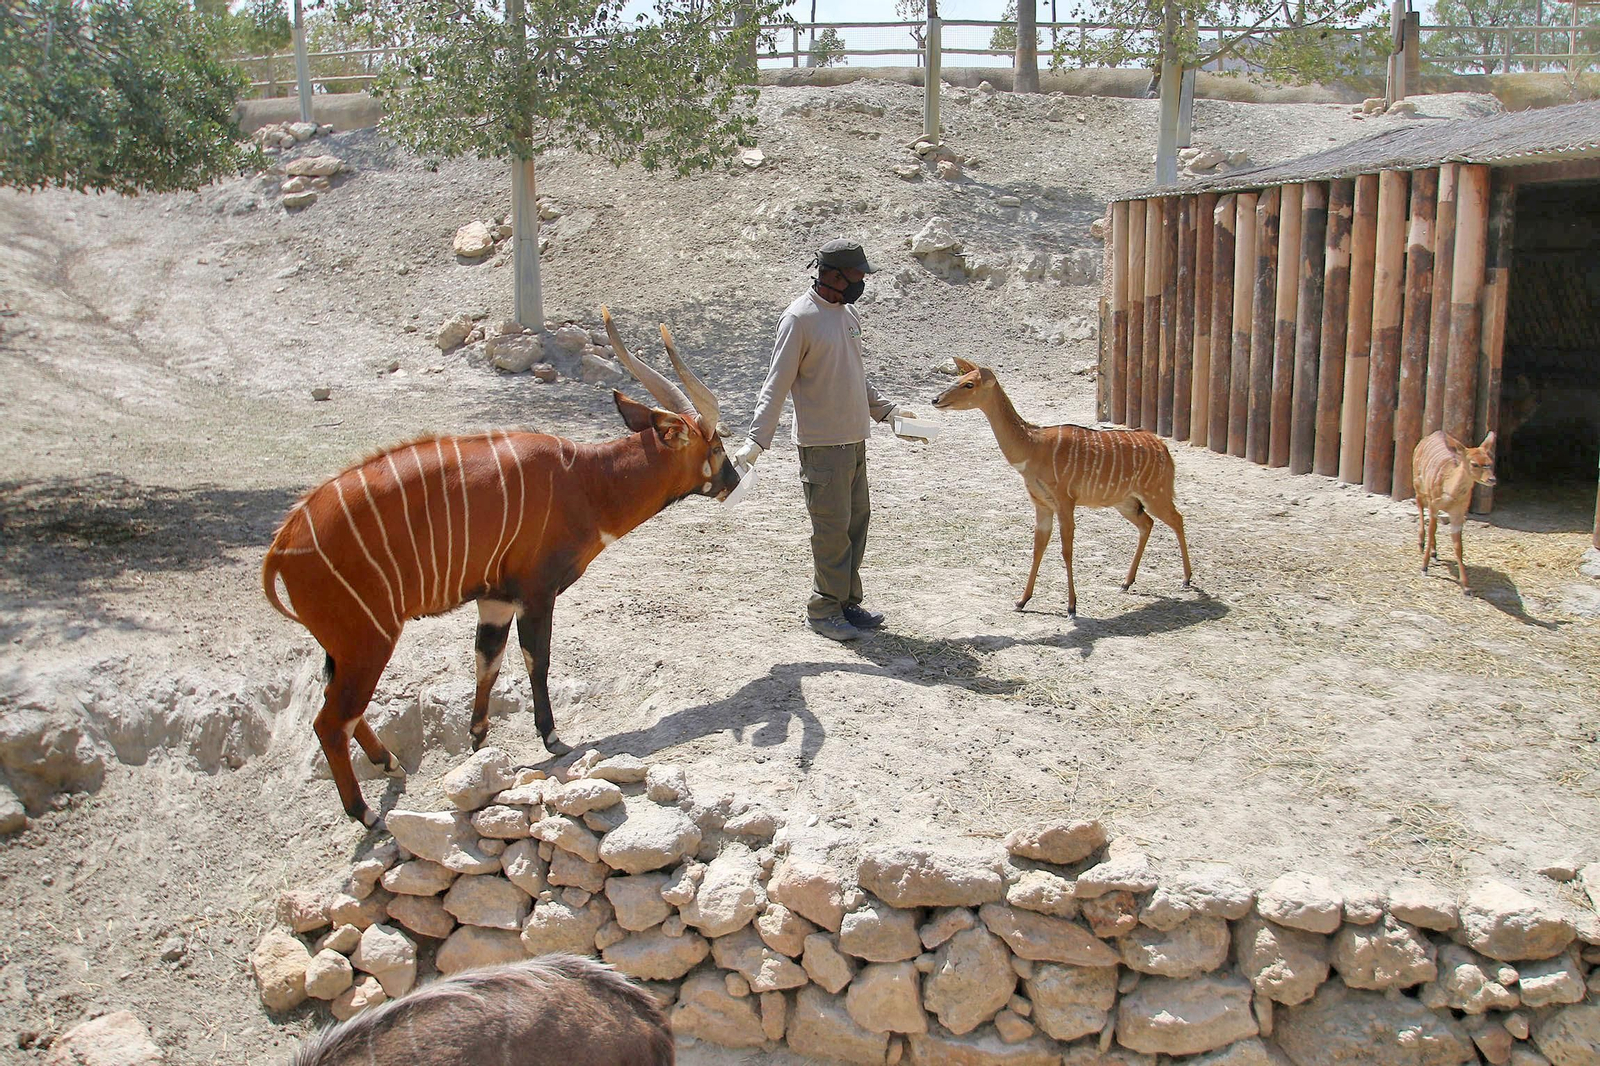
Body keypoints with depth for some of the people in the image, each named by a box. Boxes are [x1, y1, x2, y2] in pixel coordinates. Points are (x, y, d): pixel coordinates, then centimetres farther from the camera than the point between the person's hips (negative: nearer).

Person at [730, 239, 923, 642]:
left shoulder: (848, 314, 12)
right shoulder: (799, 318, -12)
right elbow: (776, 384, -14)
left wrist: (888, 411, 24)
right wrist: (756, 441, -20)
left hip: (855, 439, 8)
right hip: (822, 443, -8)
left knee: (857, 519, 12)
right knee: (832, 526, -5)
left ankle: (848, 602, 23)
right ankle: (824, 610, 8)